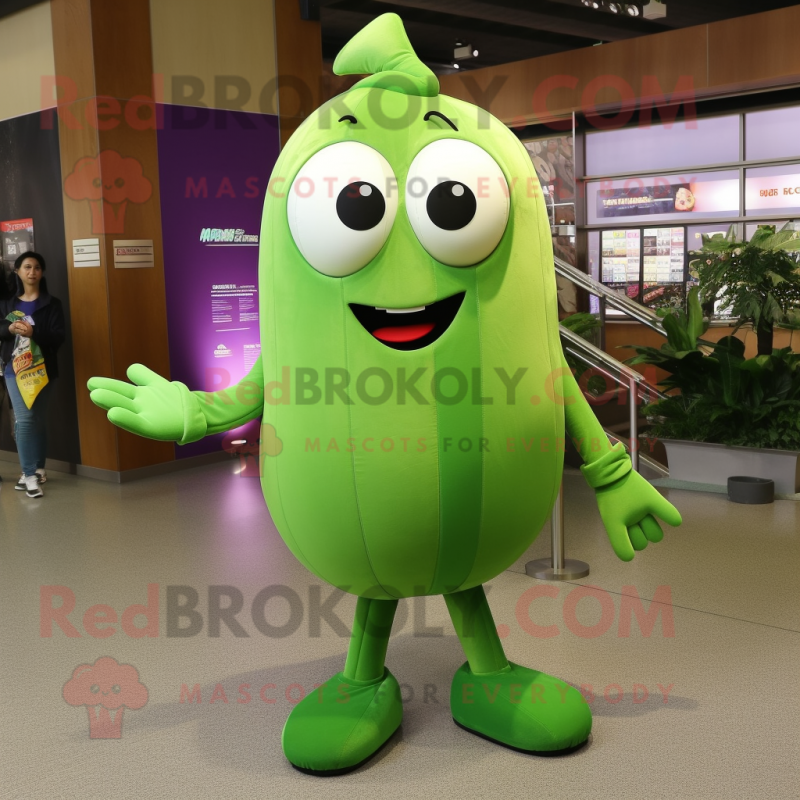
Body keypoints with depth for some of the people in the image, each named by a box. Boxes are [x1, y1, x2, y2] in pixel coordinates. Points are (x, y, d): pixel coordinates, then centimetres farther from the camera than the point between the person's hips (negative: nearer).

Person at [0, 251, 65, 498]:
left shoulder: (52, 303, 2)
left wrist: (33, 332, -24)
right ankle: (31, 473, -6)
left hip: (43, 368, 0)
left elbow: (59, 336, -7)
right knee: (25, 418, -10)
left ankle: (36, 470, 20)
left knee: (39, 419, 8)